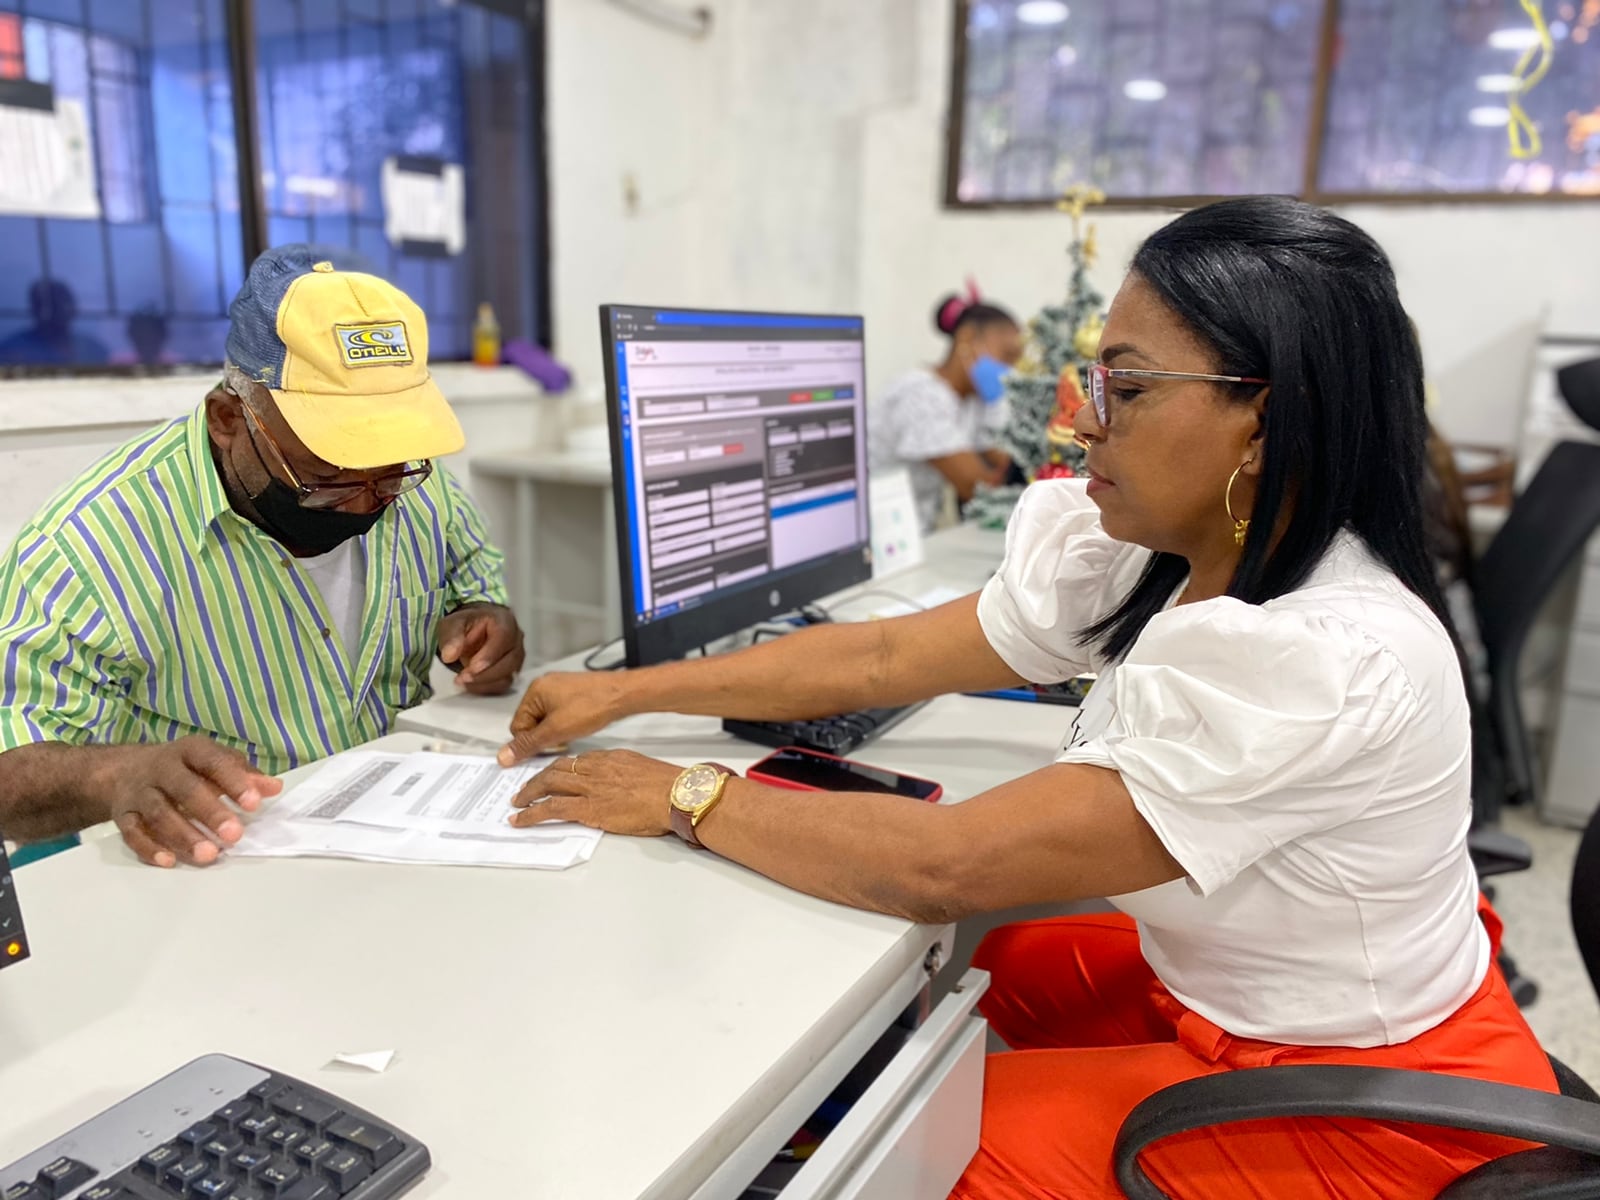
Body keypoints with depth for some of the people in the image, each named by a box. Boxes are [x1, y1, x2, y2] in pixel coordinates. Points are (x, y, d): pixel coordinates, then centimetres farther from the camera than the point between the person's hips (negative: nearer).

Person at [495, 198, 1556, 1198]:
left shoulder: (1328, 661, -34)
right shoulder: (1139, 559, -9)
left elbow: (943, 866, -34)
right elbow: (883, 657, -6)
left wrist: (687, 799, -22)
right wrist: (622, 693, -5)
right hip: (1212, 984, 7)